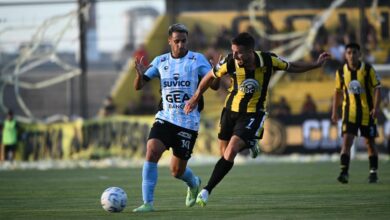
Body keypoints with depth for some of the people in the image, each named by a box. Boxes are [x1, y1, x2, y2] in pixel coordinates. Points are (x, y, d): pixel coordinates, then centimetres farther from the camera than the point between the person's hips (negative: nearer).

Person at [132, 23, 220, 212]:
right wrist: (140, 74, -19)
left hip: (188, 122, -2)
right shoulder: (160, 61, 5)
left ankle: (193, 183, 41)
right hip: (165, 118, 2)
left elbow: (214, 86, -6)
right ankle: (148, 203, -17)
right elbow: (138, 86, 4)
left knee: (177, 171, 4)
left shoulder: (197, 59, -3)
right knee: (151, 152, -22)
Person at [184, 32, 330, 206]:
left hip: (253, 113, -3)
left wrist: (316, 64, -1)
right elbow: (210, 76, 1)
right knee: (225, 151, 12)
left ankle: (207, 190, -11)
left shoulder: (268, 60, -19)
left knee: (230, 152, -18)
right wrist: (196, 98, 8)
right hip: (231, 110, 3)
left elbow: (291, 67, 3)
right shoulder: (231, 62, -19)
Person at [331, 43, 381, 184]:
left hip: (367, 112, -1)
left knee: (370, 142, 7)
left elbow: (377, 88, -6)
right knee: (347, 140, -13)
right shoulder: (341, 72, 0)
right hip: (350, 112, 1)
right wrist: (334, 111, 9)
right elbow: (338, 91, 12)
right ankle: (344, 172, -18)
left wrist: (376, 107, -17)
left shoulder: (368, 69, -7)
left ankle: (373, 172, 20)